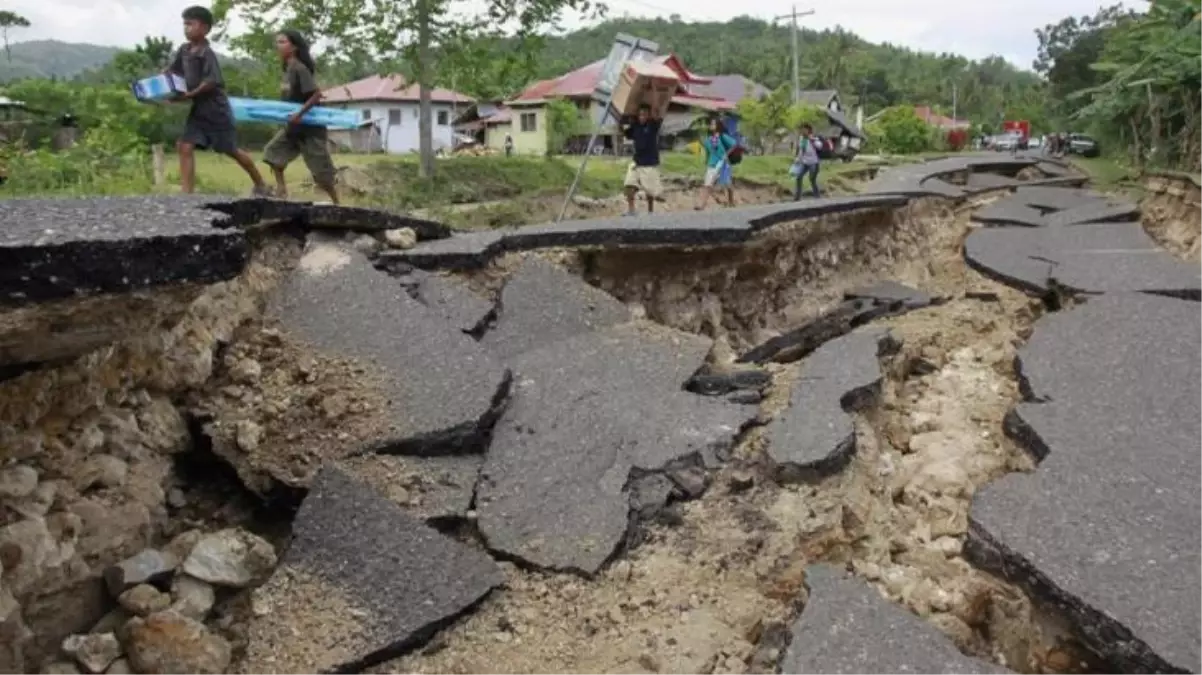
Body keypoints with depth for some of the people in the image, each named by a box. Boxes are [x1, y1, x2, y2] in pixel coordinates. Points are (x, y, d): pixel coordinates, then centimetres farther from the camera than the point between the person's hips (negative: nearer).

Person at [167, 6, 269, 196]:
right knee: (185, 147, -7)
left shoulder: (207, 54, -17)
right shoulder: (184, 51, 4)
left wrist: (188, 95, -24)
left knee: (231, 151, 6)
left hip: (216, 109, -7)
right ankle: (186, 194, -7)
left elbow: (212, 82, -22)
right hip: (197, 110, 7)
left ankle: (261, 185, 25)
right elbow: (171, 71, 15)